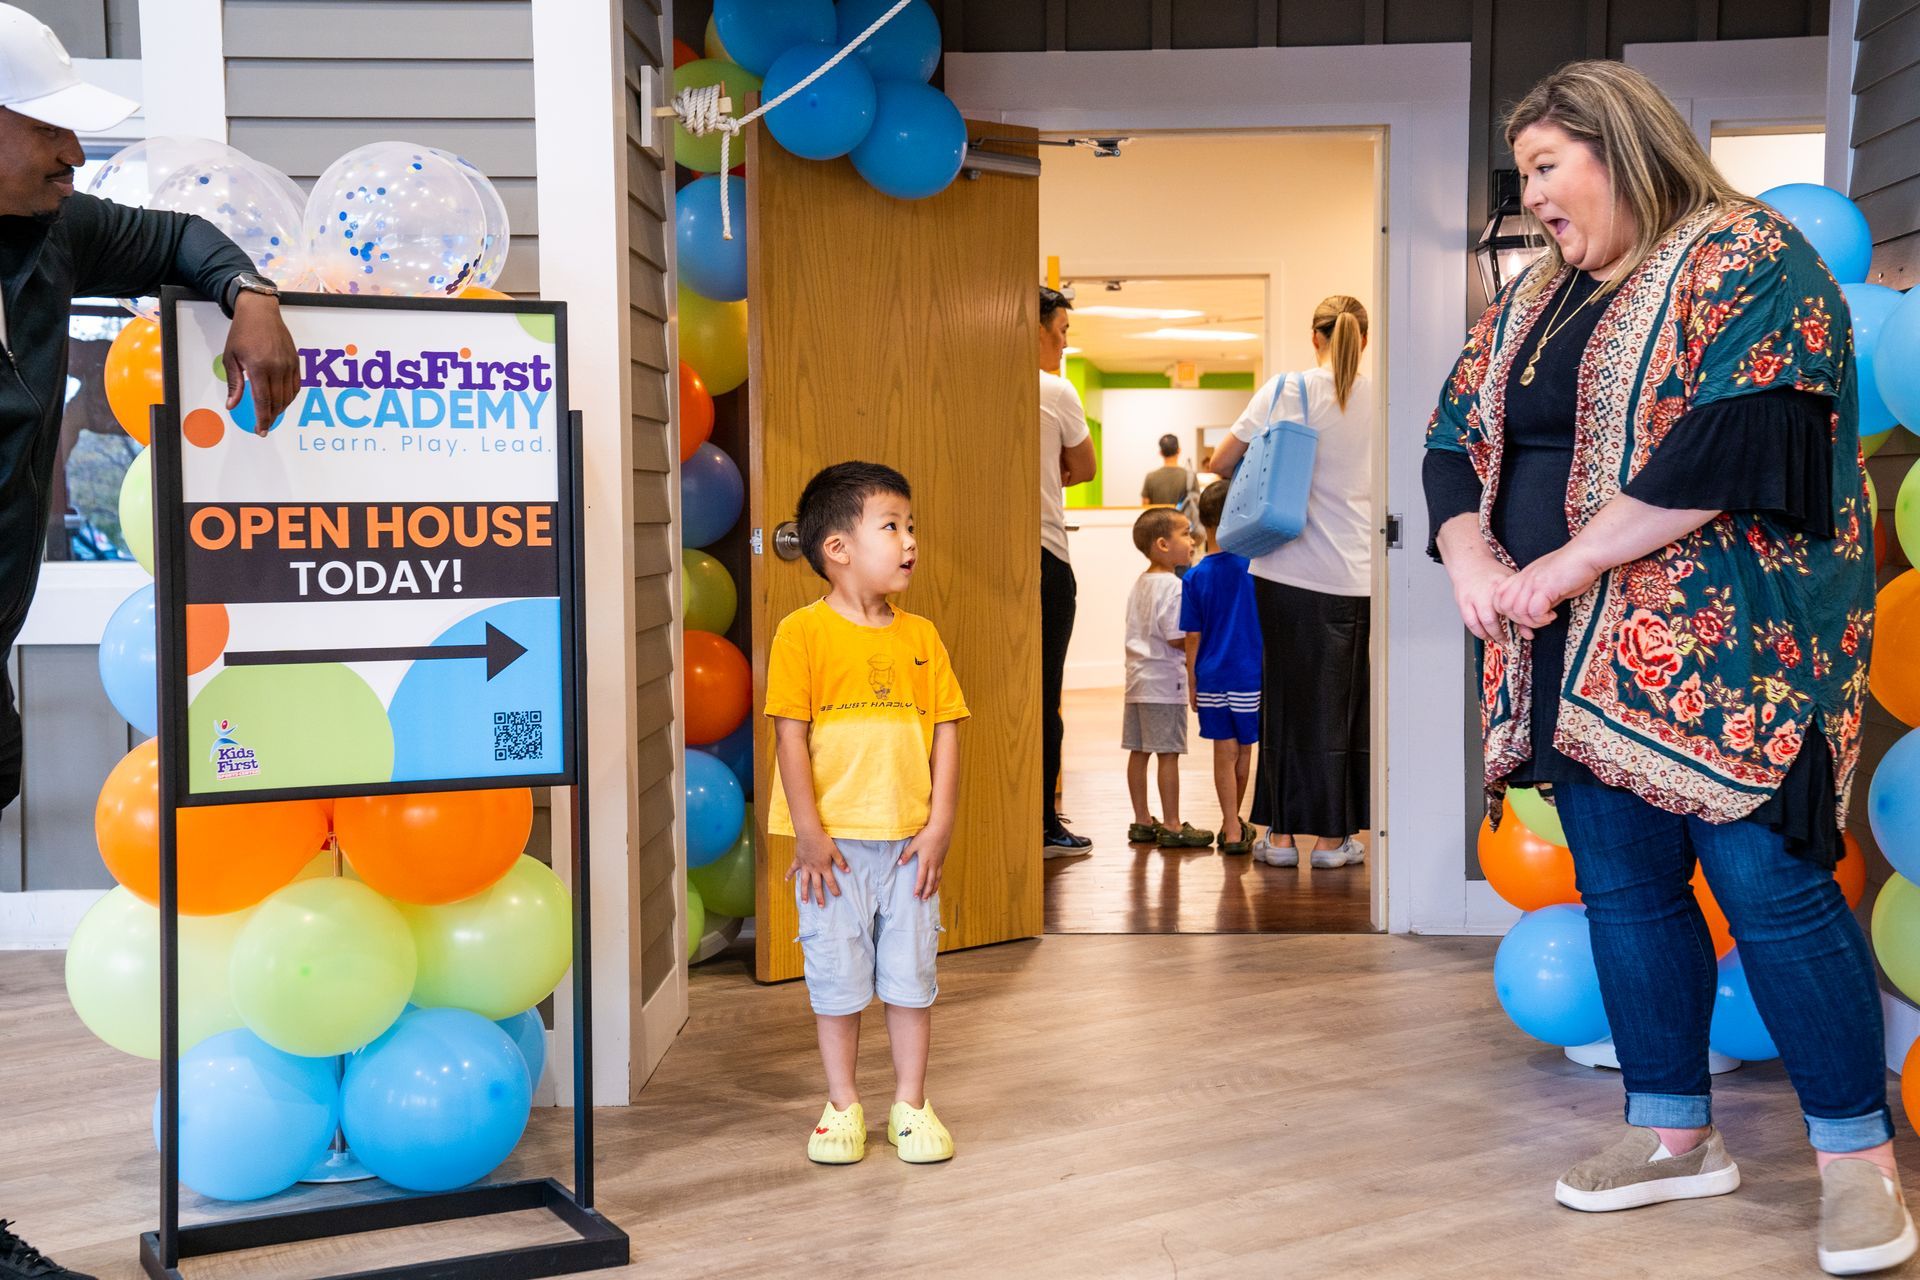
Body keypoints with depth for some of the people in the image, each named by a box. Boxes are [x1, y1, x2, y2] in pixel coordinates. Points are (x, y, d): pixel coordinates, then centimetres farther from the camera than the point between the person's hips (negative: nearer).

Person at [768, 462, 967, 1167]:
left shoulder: (921, 636, 5)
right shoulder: (803, 632, -7)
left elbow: (946, 733, 5)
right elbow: (790, 737, -9)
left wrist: (940, 826, -3)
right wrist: (809, 834, -12)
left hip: (909, 842, 3)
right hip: (834, 844, -3)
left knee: (911, 976, 9)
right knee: (837, 978, 8)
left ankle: (910, 1105, 23)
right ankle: (842, 1107, 23)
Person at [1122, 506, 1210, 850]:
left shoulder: (1139, 584, 13)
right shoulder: (1173, 587, -16)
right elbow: (1177, 638, -20)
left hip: (1137, 678, 9)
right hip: (1165, 681, -9)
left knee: (1138, 751, 10)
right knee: (1168, 753, -4)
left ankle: (1142, 821, 18)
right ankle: (1172, 826, 0)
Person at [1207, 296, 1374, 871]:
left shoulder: (1289, 390, -5)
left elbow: (1221, 462, -2)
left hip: (1291, 570, -1)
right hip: (1357, 575, 1)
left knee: (1289, 695, 7)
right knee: (1342, 700, 8)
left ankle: (1281, 833, 11)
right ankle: (1331, 835, 11)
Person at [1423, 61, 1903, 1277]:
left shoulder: (1747, 260, -6)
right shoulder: (1534, 299, 17)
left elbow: (1733, 437, -20)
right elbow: (1456, 441, 15)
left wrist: (1567, 563, -19)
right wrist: (1469, 552, -5)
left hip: (1724, 647, -7)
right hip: (1583, 658, 7)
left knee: (1769, 884, -8)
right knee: (1621, 886, 9)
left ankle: (1860, 1155, 6)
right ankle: (1673, 1135, 22)